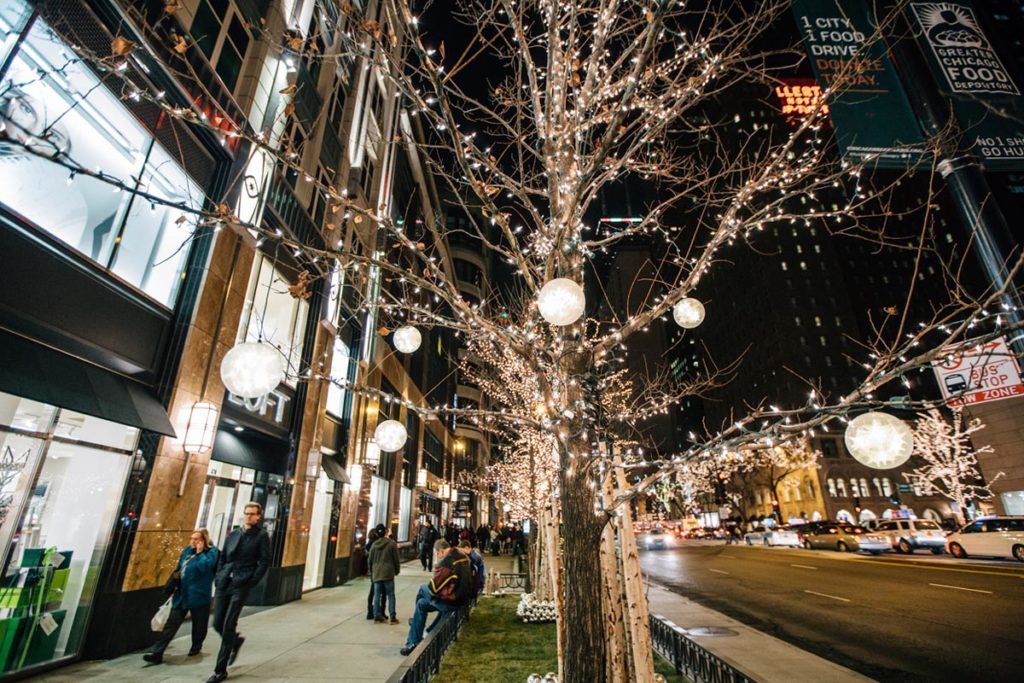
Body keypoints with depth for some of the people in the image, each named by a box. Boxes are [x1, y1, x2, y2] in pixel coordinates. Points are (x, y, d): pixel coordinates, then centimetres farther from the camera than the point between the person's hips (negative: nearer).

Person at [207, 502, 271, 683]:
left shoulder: (261, 536, -4)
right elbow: (222, 557, 18)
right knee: (217, 623, 9)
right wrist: (218, 577, 6)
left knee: (228, 626, -5)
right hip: (224, 584, 6)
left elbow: (265, 561, -7)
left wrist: (251, 582, -13)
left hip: (241, 586, -5)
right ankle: (236, 641, 39)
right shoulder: (233, 534, 13)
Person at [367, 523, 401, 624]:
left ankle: (377, 617, 12)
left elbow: (369, 560, 7)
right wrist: (397, 570, 10)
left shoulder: (374, 544, 1)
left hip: (376, 573, 3)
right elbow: (396, 559, -5)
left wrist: (371, 571, 22)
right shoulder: (392, 543, -9)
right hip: (388, 573, -3)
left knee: (377, 595, 10)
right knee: (390, 595, 4)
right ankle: (393, 618, 5)